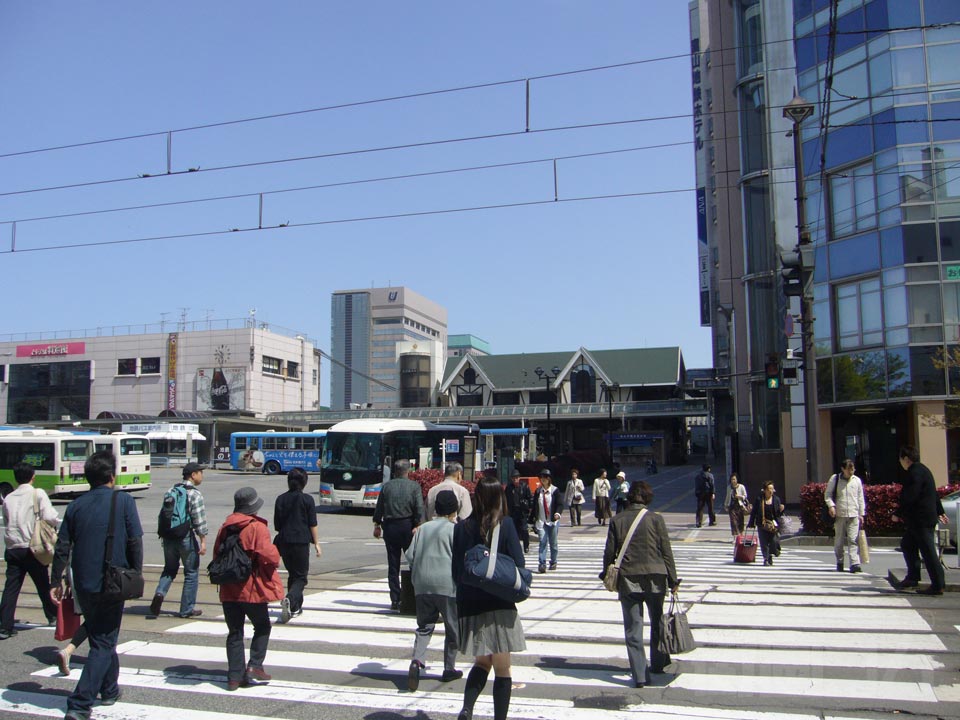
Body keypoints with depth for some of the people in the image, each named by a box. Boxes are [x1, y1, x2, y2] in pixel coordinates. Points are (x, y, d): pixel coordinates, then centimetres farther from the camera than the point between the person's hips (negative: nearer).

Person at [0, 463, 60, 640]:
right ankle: (53, 616, 29)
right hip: (32, 548, -3)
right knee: (43, 585, 13)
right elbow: (50, 517, -17)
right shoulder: (38, 494, -8)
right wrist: (57, 522, 2)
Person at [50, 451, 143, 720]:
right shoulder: (123, 501, -9)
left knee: (100, 637, 21)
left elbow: (62, 547, 3)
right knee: (103, 643, 3)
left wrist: (56, 581, 12)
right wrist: (136, 576, 1)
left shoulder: (76, 505, 3)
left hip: (83, 585, 5)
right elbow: (135, 542, -10)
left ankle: (109, 690, 35)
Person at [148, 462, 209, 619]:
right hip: (186, 537, -6)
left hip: (169, 536, 6)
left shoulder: (171, 491, 9)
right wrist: (203, 541, -12)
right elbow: (199, 520, -16)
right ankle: (187, 609, 12)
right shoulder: (195, 494, -12)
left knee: (170, 569, 20)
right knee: (191, 572, 7)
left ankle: (160, 593, -5)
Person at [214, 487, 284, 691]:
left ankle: (235, 676, 10)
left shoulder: (225, 527, 7)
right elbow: (268, 555, -20)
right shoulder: (257, 527, -13)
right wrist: (276, 557, 1)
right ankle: (254, 667, 5)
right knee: (262, 626, 13)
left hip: (228, 590, 6)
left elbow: (216, 555, 12)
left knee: (234, 632, 10)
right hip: (251, 589, -5)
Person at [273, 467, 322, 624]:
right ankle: (289, 599, -24)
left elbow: (277, 525, 10)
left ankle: (295, 607, 21)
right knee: (301, 577, 1)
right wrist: (316, 543, 2)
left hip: (284, 542, 4)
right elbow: (312, 524, -5)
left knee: (292, 574, 18)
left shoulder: (281, 499, 5)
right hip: (301, 542, -4)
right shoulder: (307, 499, -5)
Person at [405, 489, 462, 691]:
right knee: (452, 628, 9)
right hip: (447, 584, -4)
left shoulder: (422, 528, 10)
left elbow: (410, 555, 8)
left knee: (424, 626, 10)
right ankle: (449, 669, 14)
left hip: (422, 584, 4)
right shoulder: (453, 529, -3)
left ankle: (417, 660, -12)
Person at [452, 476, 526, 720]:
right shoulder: (505, 524, -7)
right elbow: (518, 563, -9)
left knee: (482, 662, 19)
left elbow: (455, 570, 4)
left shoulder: (462, 528, 1)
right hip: (500, 606, -3)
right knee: (502, 668, 9)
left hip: (470, 606, 3)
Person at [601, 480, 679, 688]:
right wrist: (672, 579, 5)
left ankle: (639, 675, 4)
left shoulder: (617, 520, -1)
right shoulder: (656, 519, -4)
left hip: (627, 579, 0)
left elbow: (609, 551, 2)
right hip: (655, 577, 0)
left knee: (633, 627, 5)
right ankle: (658, 663, 35)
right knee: (657, 622, 21)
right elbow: (666, 551, -3)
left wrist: (607, 574, 17)